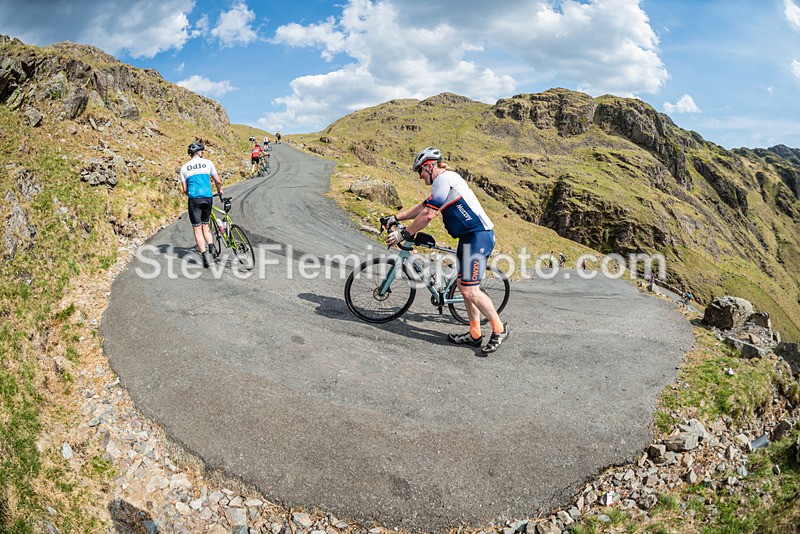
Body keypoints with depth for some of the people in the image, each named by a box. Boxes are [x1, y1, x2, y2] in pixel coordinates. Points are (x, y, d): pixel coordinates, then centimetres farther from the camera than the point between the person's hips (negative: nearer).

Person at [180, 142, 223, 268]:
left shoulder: (184, 167, 9)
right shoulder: (207, 163, 7)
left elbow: (185, 189, 7)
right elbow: (218, 181, 7)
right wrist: (220, 190, 27)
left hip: (194, 199, -1)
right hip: (207, 197, 1)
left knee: (197, 229, 1)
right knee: (205, 225, 19)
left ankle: (205, 254, -11)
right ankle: (211, 248, 2)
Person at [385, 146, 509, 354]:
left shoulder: (444, 178, -13)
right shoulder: (444, 181, 20)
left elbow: (428, 214, -17)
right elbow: (422, 207, 23)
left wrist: (404, 234, -9)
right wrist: (395, 218, 17)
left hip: (478, 236, -11)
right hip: (469, 236, 11)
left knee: (470, 290, -12)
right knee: (464, 286, 12)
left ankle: (499, 329, 2)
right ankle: (475, 334, 19)